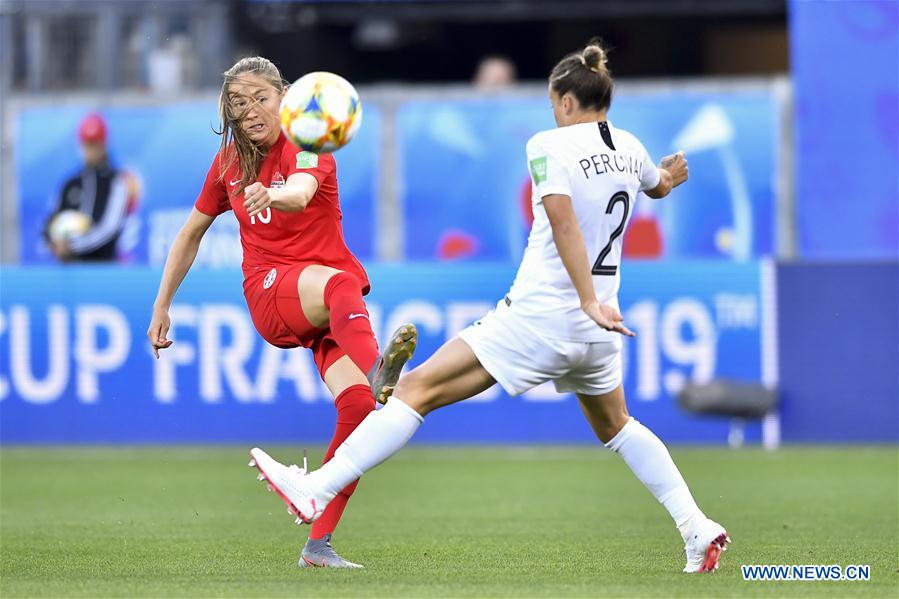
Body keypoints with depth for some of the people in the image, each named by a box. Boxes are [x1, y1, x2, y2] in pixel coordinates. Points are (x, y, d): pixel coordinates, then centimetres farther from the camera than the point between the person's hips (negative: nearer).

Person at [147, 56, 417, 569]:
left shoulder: (307, 148, -4)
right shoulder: (229, 163, 11)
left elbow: (301, 193, -29)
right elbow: (192, 233, 25)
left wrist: (271, 195, -52)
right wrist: (162, 307, 22)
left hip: (329, 307, 0)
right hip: (271, 295, 0)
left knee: (358, 404, -24)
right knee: (341, 283, -37)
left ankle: (319, 544, -18)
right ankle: (378, 371, -71)